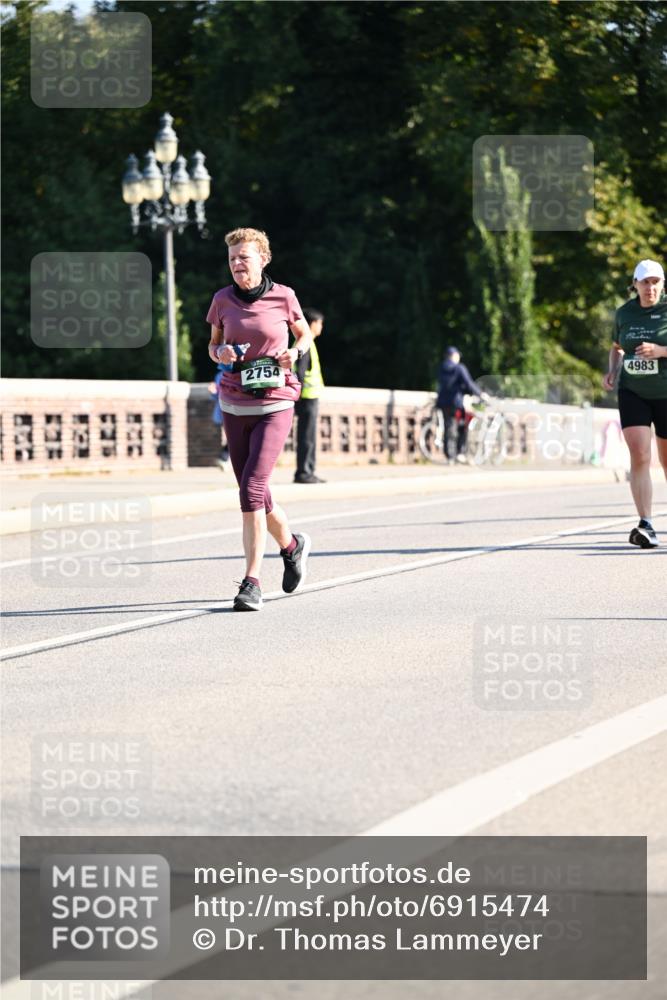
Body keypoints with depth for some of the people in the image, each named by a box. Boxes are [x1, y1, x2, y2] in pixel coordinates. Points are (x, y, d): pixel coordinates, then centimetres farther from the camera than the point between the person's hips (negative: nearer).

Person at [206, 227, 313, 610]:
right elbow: (213, 345, 15)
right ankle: (292, 545, 41)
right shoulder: (223, 300, 3)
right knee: (256, 494, 11)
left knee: (252, 489, -17)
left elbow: (305, 334, 12)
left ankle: (252, 582, -15)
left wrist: (294, 352, -9)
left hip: (275, 406, -4)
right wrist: (221, 352, -8)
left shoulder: (283, 296, -4)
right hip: (235, 406, 4)